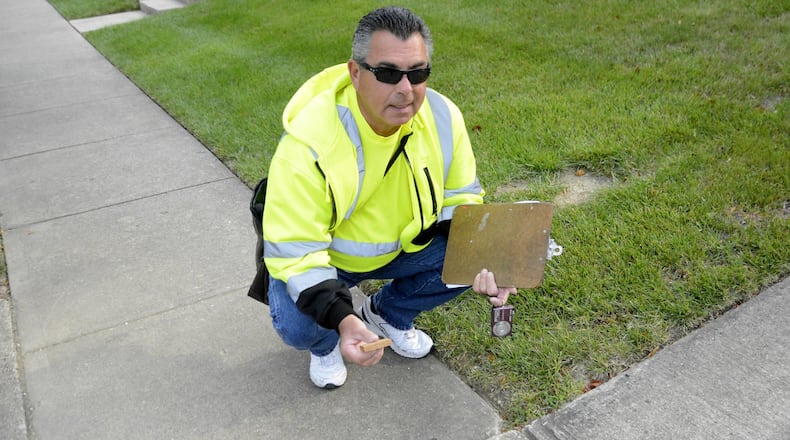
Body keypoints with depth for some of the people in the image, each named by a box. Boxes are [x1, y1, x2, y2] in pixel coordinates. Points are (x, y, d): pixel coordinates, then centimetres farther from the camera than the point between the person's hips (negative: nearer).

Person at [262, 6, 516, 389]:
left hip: (404, 243, 4)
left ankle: (387, 313, 12)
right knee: (297, 325, -30)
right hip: (318, 255, -4)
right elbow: (295, 250, -30)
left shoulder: (442, 117, -19)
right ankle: (326, 343, 12)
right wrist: (341, 318, -46)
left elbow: (460, 199, -5)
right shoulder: (309, 142, -34)